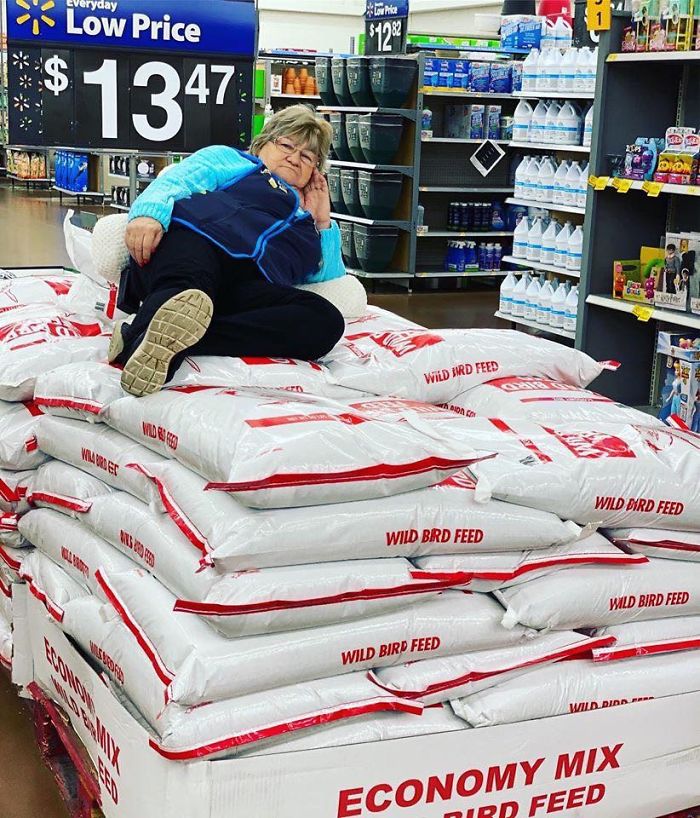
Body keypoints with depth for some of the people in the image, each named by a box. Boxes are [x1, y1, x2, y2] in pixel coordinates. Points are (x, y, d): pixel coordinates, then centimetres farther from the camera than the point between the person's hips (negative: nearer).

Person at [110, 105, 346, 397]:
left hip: (248, 283, 2)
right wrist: (149, 212, -12)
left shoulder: (303, 222, 43)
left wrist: (322, 220, 32)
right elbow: (176, 180, 12)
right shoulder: (232, 159, 32)